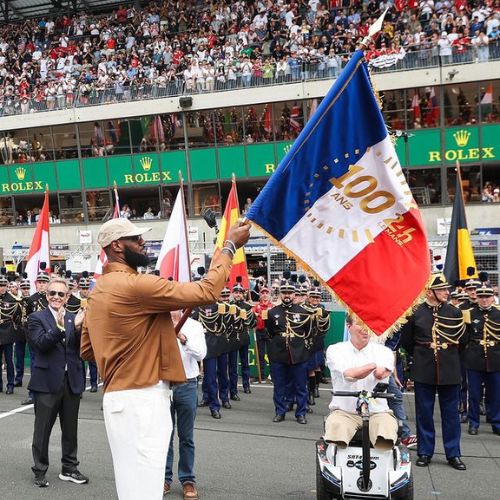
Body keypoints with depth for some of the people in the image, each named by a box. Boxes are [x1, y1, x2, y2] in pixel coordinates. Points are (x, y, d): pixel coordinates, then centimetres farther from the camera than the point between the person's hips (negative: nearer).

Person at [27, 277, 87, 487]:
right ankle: (40, 470, 21)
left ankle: (69, 469, 27)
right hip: (47, 381, -4)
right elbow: (41, 344, -18)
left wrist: (77, 328, -19)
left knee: (70, 429, 14)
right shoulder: (37, 318, -3)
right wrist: (59, 327, -33)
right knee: (42, 430, 6)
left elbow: (80, 348, -1)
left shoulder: (73, 318, 7)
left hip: (72, 381, 4)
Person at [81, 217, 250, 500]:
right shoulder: (136, 285, -18)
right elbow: (206, 292, -19)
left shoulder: (99, 291, 13)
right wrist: (230, 246, -8)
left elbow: (87, 350, 21)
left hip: (120, 397, 10)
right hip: (141, 399, -10)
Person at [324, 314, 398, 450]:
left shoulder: (384, 351, 9)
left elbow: (381, 374, -14)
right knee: (335, 426, -32)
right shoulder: (335, 350, 5)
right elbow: (349, 375, -14)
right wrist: (374, 365, -11)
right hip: (344, 412, -1)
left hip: (377, 412, 1)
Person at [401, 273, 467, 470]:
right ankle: (425, 452, 19)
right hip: (424, 372, -1)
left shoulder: (455, 313, 0)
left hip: (450, 371, 1)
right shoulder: (415, 313, -5)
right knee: (424, 412, 8)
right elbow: (406, 341, 7)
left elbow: (461, 341, 13)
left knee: (451, 413, 8)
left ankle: (453, 454, 19)